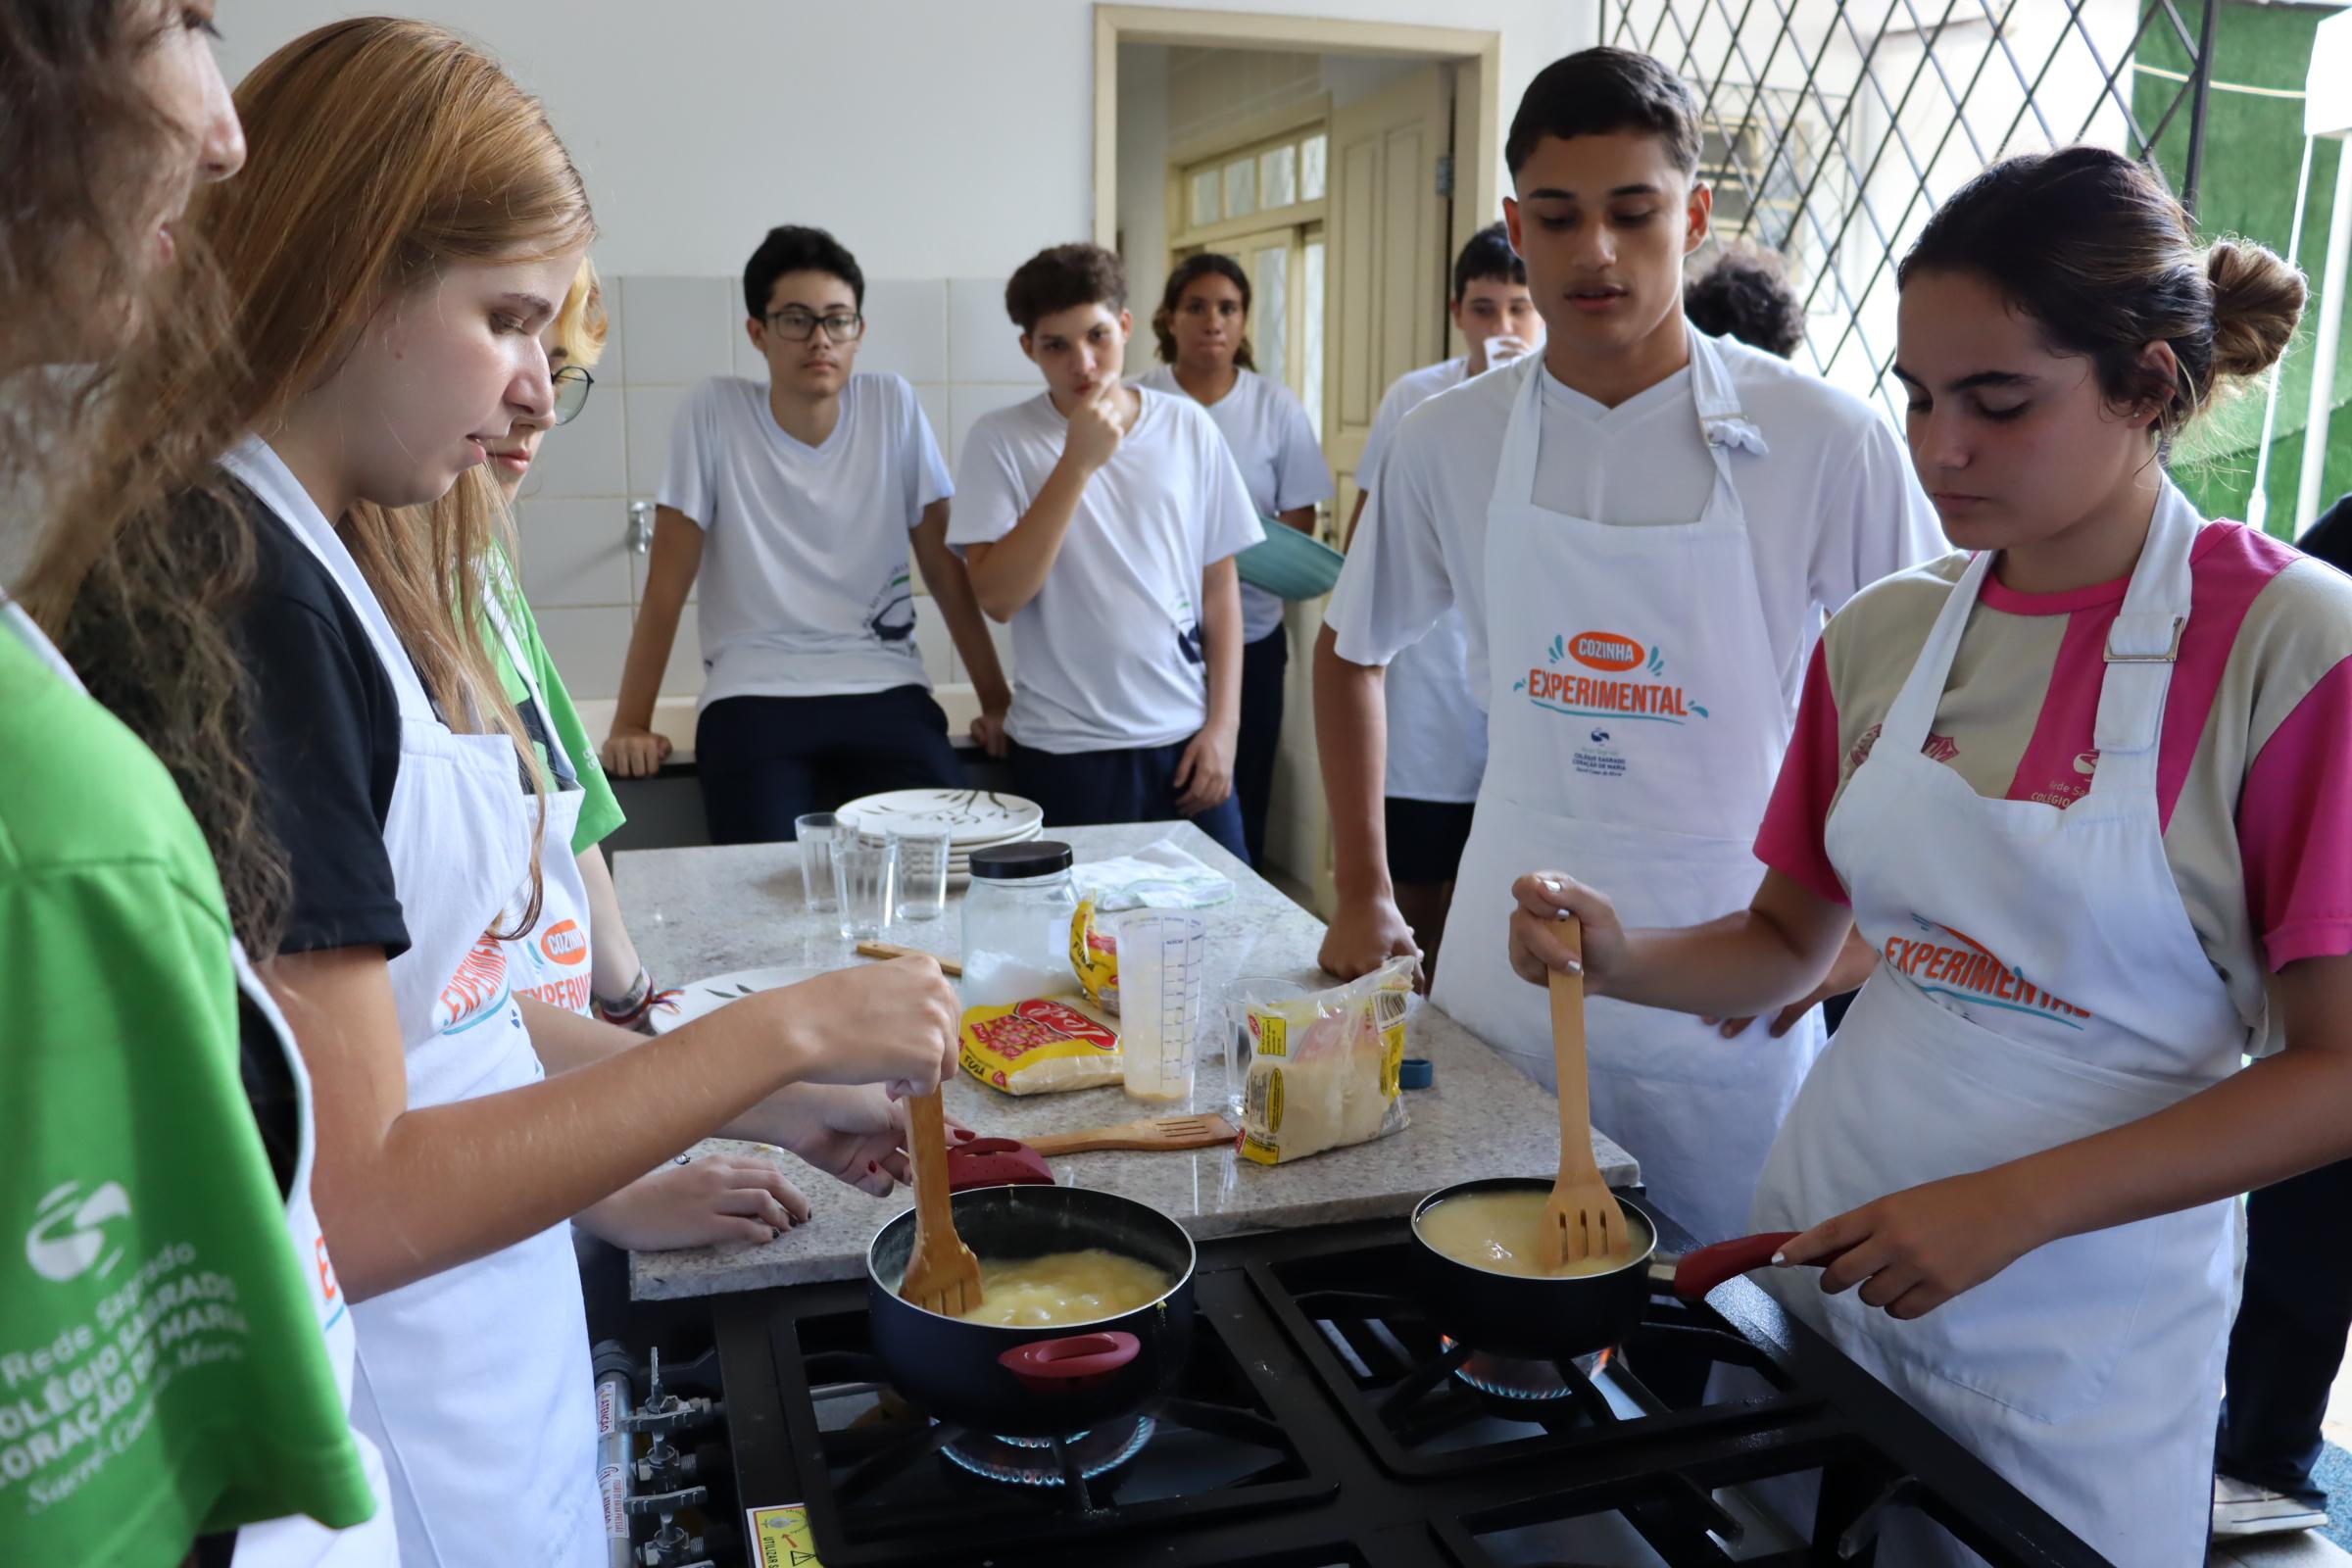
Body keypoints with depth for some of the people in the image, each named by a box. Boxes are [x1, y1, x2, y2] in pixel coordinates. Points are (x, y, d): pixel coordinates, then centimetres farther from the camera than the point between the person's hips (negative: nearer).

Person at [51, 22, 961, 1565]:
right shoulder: (232, 605, -24)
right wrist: (780, 1033, -19)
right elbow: (349, 1204, -25)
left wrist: (772, 1104, 3)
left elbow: (417, 997, 6)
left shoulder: (336, 565, 5)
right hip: (382, 1439, -8)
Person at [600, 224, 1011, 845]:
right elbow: (666, 585, 1)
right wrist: (630, 724, -4)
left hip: (885, 693, 2)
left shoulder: (893, 406, 4)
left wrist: (997, 701, 1)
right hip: (752, 699, -1)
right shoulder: (713, 411, 0)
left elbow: (947, 568, 6)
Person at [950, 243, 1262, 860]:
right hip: (1064, 754, -2)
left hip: (1187, 741, 3)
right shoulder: (1000, 440, -3)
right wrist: (1078, 461, -16)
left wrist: (1223, 724, 2)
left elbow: (1220, 585, 8)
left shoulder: (1189, 427, 4)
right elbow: (998, 597, -13)